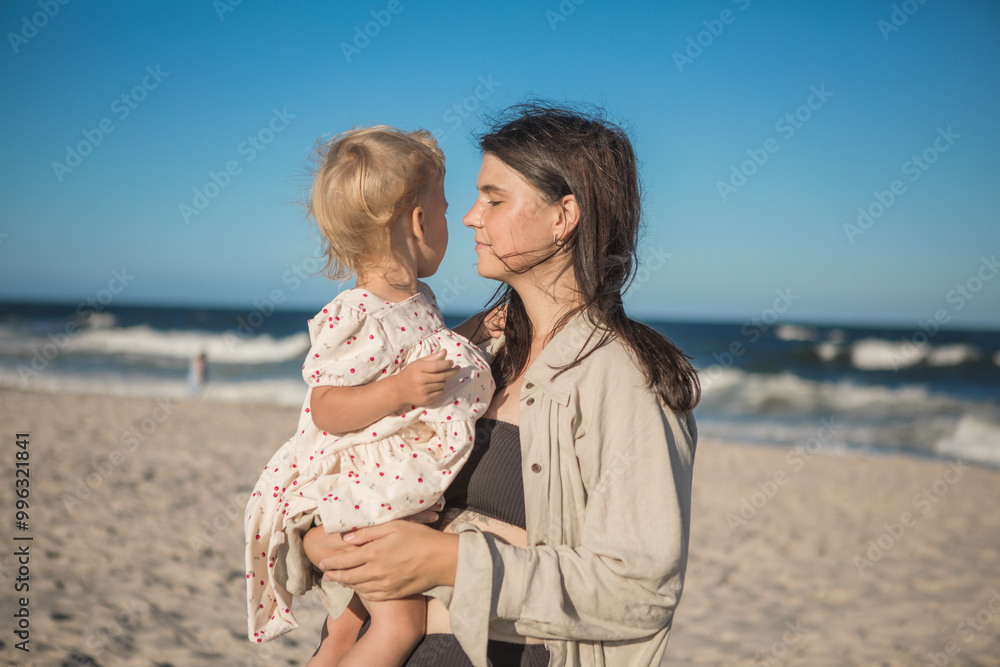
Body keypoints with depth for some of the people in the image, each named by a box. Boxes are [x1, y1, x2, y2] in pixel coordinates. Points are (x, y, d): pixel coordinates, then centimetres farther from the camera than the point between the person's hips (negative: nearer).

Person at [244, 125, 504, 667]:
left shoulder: (416, 299, 5)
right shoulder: (354, 318, -25)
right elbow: (327, 409, -25)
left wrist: (468, 335, 11)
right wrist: (398, 389, -35)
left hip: (408, 493, 9)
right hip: (360, 498, -9)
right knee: (402, 622, -9)